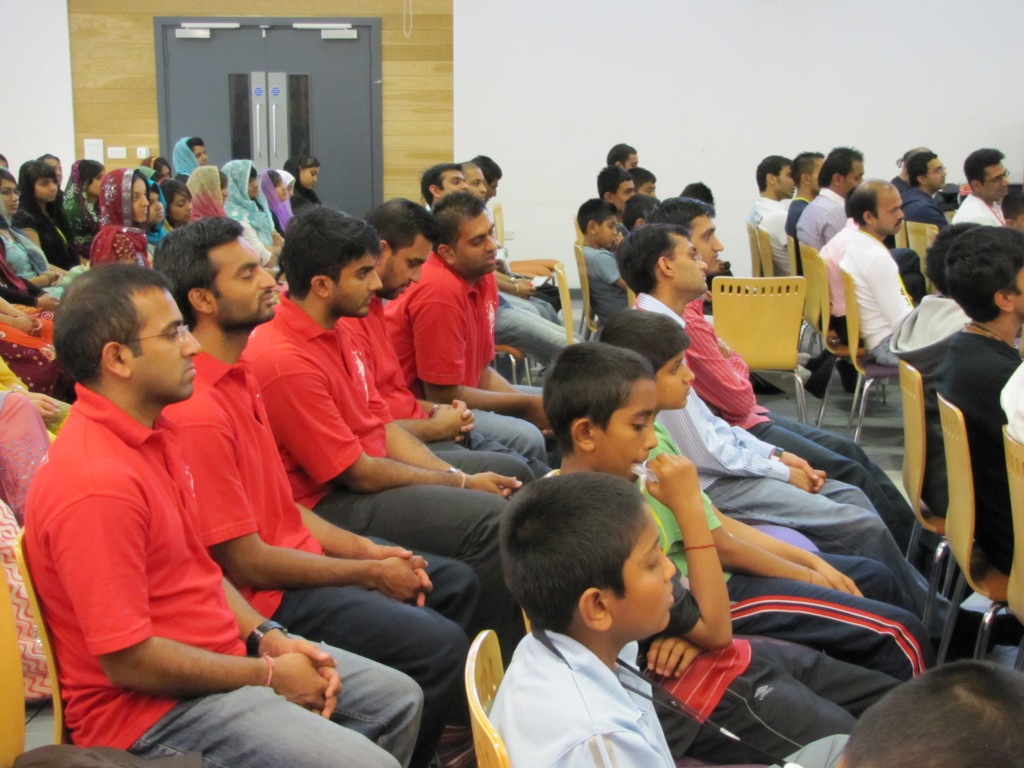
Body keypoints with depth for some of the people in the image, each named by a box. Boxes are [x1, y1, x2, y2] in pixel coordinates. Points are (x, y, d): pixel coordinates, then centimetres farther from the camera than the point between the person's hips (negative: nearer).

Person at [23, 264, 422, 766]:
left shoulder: (149, 433, 5)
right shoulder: (97, 483, -27)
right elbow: (127, 660, -25)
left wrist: (267, 638, 1)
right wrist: (267, 676, -15)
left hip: (217, 655, 10)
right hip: (151, 706, -10)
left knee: (399, 699, 14)